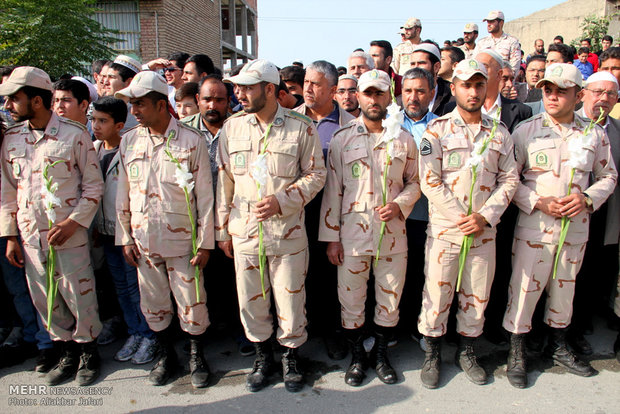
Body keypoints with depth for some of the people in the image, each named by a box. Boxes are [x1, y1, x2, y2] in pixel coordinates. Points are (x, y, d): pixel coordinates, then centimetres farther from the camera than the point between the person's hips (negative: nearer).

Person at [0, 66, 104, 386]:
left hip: (69, 236, -4)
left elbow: (94, 184, -5)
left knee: (80, 299, 5)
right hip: (30, 237, 5)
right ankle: (68, 352, 34)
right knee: (44, 301, 14)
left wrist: (72, 223, -14)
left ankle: (89, 352, 28)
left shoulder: (74, 134, -8)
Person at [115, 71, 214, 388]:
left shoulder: (192, 141, -7)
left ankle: (196, 356, 29)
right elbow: (123, 193, 10)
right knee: (152, 304, 14)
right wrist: (125, 238, 7)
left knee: (191, 303, 4)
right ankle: (166, 355, 36)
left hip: (181, 239, -4)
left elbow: (205, 195, -6)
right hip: (143, 240, 4)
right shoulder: (129, 141, 5)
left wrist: (205, 243, -7)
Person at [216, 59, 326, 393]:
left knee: (290, 299, 8)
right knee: (250, 301, 13)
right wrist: (222, 230, 8)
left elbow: (315, 174, -1)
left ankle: (291, 354, 34)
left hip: (287, 232, -2)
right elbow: (224, 181, 7)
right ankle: (262, 355, 37)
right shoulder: (232, 127, 3)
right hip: (244, 232, 3)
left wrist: (282, 200, -16)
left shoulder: (301, 128, -5)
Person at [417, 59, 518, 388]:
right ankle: (432, 355, 24)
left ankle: (466, 352, 33)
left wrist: (484, 216, -9)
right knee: (437, 293, 4)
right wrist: (460, 218, -14)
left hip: (484, 231, 3)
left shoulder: (499, 132, 7)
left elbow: (509, 179, 5)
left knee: (477, 295, 13)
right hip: (444, 229, -3)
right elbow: (429, 181, -10)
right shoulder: (438, 129, -3)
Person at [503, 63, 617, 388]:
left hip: (576, 228, 3)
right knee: (524, 289, 1)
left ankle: (557, 346, 38)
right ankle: (516, 353, 19)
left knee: (565, 288, 17)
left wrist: (587, 198, -7)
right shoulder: (526, 130, -4)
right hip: (534, 227, -3)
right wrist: (537, 203, -17)